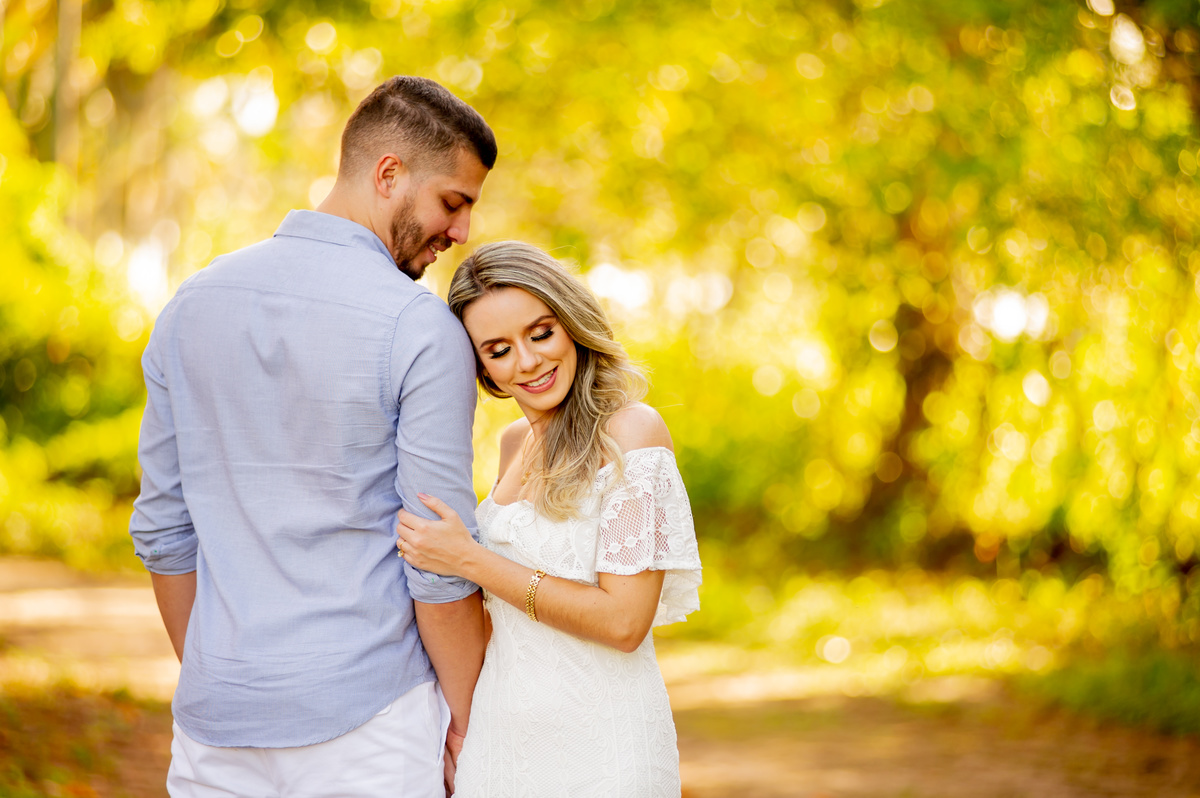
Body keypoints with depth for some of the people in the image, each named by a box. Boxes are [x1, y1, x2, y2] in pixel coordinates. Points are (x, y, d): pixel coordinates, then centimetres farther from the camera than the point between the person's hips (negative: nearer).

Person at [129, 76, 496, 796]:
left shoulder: (194, 303, 4)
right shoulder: (422, 331, -13)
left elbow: (163, 529, 9)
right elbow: (440, 565, -13)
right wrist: (468, 728, -1)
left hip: (219, 720, 5)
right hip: (367, 722, -5)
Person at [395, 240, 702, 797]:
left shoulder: (631, 431, -13)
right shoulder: (515, 442, 9)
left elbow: (623, 621, -19)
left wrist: (469, 560, -18)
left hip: (597, 746, -7)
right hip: (499, 729, 7)